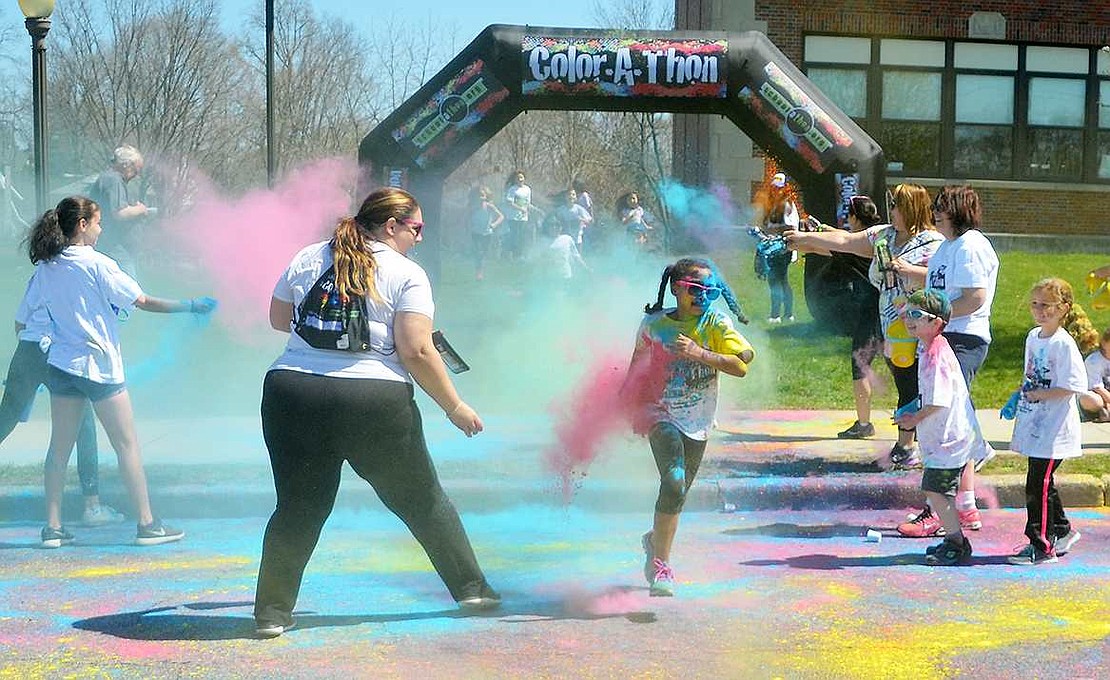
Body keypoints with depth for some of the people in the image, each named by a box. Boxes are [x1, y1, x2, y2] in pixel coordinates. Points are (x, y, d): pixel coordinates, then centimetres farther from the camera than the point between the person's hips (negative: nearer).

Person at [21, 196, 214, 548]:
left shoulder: (45, 268, 6)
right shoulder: (97, 264, -11)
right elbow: (143, 302, -9)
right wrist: (189, 305, 0)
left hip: (60, 365, 6)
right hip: (99, 365, -6)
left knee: (60, 446, 9)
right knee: (127, 444, 1)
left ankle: (53, 526, 9)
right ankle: (147, 524, 3)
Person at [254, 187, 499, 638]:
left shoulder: (307, 259, 13)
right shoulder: (407, 275, -1)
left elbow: (278, 319, 22)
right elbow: (416, 351, -9)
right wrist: (455, 407, 0)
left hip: (292, 392, 3)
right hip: (375, 402, -3)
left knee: (298, 508, 12)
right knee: (423, 501, 14)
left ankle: (272, 611, 6)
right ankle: (471, 588, 24)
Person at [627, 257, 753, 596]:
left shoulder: (716, 324, -7)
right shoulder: (653, 324, -5)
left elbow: (741, 366, -20)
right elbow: (637, 369, 11)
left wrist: (699, 353, -30)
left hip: (698, 421, 3)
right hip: (662, 414, -3)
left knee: (678, 491, 14)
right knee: (674, 481, -23)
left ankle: (655, 540, 44)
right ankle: (660, 564, -14)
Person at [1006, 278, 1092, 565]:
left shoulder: (1063, 343, -16)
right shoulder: (1033, 337, 11)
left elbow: (1074, 385, -21)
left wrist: (1040, 395, -18)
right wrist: (1020, 395, 8)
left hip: (1054, 429, -9)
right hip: (1035, 425, 9)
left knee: (1037, 485, -8)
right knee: (1043, 483, 17)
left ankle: (1042, 546, 0)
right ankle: (1062, 531, 34)